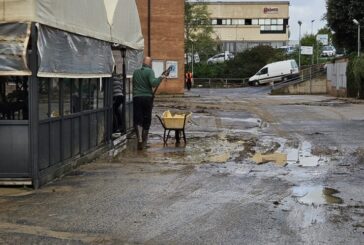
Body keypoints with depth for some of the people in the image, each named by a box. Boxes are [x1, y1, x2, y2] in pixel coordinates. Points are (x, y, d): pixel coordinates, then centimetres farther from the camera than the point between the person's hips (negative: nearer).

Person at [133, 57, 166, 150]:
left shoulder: (136, 72, 12)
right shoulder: (149, 71, -4)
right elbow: (153, 83, -18)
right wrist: (160, 78, -5)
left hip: (136, 98, 3)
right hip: (147, 97, -2)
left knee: (137, 119, 1)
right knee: (147, 120, 9)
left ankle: (139, 138, -21)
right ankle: (144, 141, 18)